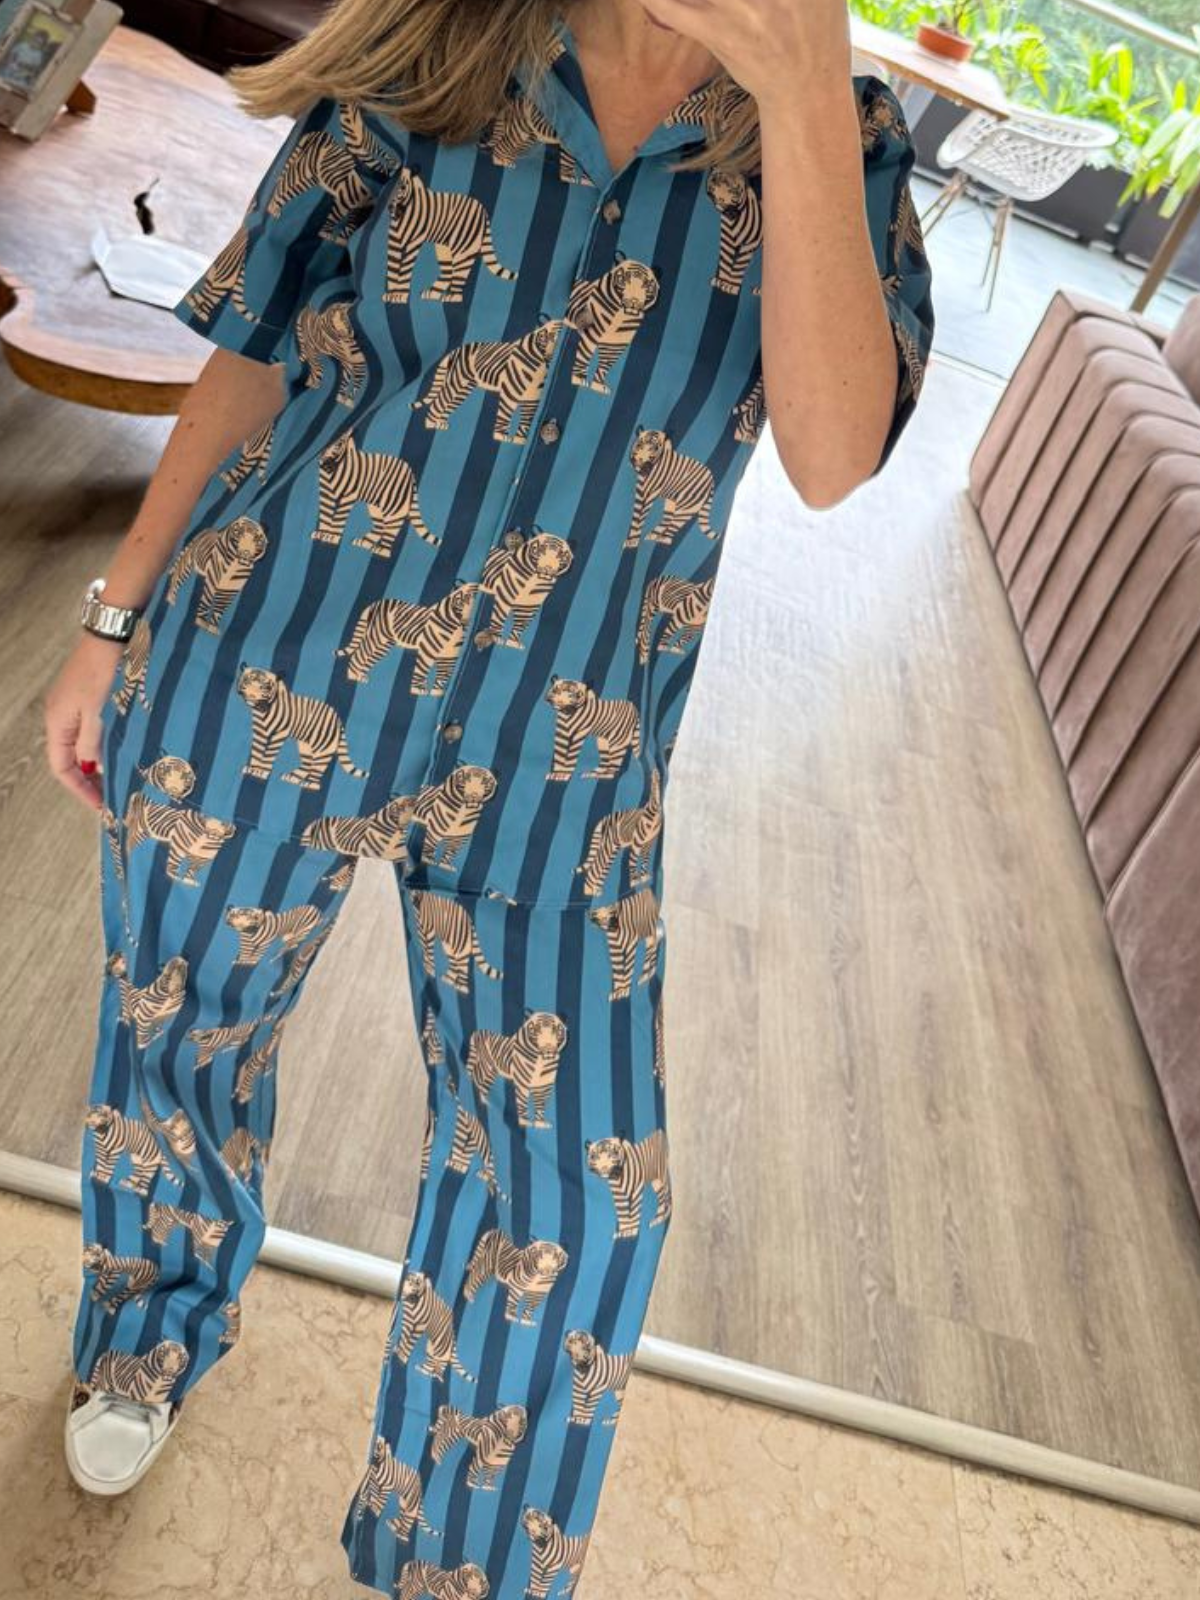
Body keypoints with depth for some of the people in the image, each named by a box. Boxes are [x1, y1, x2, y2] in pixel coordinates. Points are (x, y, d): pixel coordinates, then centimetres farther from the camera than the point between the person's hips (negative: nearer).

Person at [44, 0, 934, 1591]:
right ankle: (161, 1311, 56)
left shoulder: (838, 135, 2)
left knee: (577, 1188, 2)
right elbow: (252, 358, 5)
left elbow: (833, 457, -14)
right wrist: (116, 617, 7)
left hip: (556, 753, 0)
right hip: (264, 671, 1)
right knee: (186, 1021, 19)